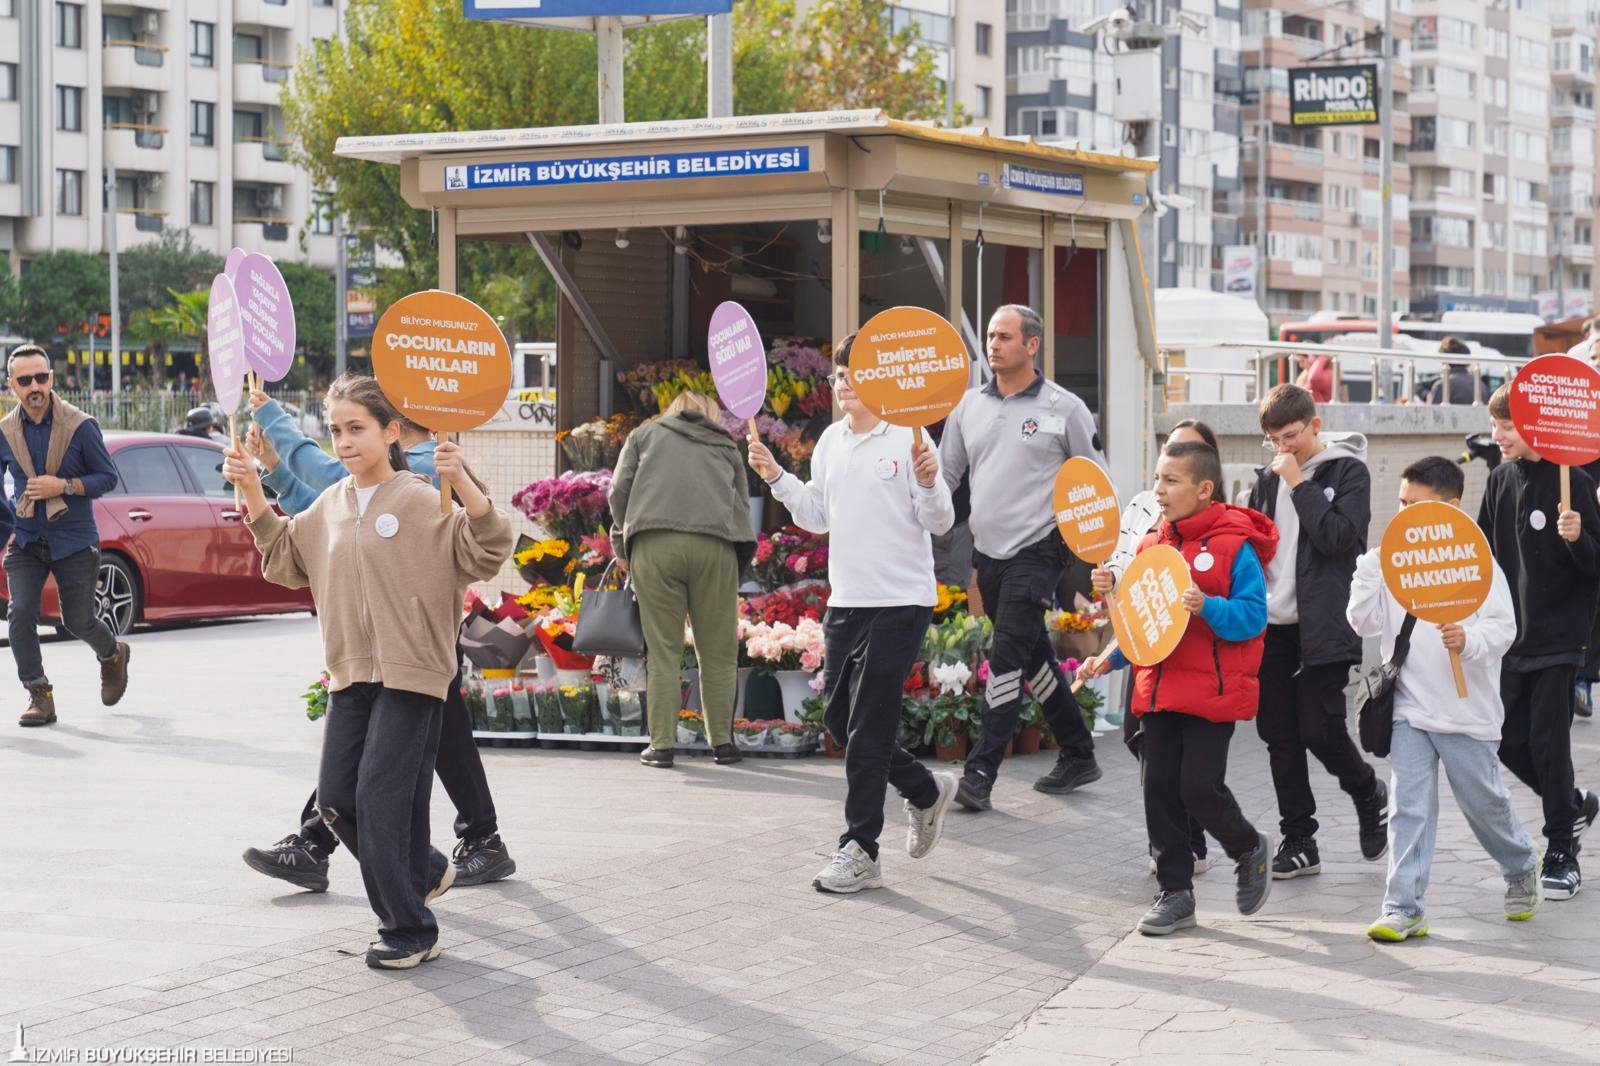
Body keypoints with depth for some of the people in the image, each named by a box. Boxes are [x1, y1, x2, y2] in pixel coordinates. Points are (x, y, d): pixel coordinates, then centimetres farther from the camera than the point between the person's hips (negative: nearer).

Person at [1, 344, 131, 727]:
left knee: (77, 620, 7)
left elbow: (108, 477, -6)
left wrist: (63, 485, -19)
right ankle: (39, 696, -4)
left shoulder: (80, 426, -11)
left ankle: (113, 655, 40)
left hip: (74, 541, -3)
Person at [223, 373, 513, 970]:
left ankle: (410, 932, 4)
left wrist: (463, 485, -29)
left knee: (382, 800, -9)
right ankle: (425, 873, 29)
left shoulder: (422, 502, -10)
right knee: (336, 799, 7)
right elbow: (286, 560, 23)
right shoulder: (329, 507, 11)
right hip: (351, 675, 7)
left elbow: (486, 555, -17)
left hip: (411, 675, -7)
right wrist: (253, 495, 13)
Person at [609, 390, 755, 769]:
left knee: (662, 650, 2)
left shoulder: (645, 434, 22)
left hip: (653, 544, -1)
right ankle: (722, 741, 10)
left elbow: (619, 490, 13)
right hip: (715, 546, 1)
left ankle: (661, 745, 0)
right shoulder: (726, 446, 25)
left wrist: (621, 541, 23)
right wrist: (742, 552, 26)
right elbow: (742, 504, 19)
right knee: (718, 651, 8)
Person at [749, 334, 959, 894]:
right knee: (839, 719, 11)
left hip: (899, 602, -7)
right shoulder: (831, 441, 10)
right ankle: (926, 790, 32)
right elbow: (817, 517, 17)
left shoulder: (908, 439, -9)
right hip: (845, 601, 7)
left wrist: (928, 483, -29)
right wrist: (776, 478, 6)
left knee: (868, 727, -6)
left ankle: (860, 851, 2)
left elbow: (939, 522, -10)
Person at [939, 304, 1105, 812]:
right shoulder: (969, 404, 9)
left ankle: (980, 773, -12)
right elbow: (945, 473, 14)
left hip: (1036, 551, -6)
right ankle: (1078, 756, 27)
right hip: (988, 552, 6)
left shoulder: (1064, 408, -4)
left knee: (1007, 659, -13)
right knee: (1033, 658, 13)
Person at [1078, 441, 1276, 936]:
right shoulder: (1151, 546, 10)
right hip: (1158, 690, 6)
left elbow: (1252, 615, -14)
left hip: (1212, 692, -6)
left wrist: (1207, 606, -29)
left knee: (1199, 787, -8)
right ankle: (1175, 892, 16)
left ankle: (1249, 849, 21)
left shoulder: (1234, 546, -9)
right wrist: (1109, 658, 6)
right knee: (1159, 791, 5)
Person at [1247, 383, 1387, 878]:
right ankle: (1298, 839, 13)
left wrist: (1299, 485, -15)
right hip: (1272, 624, 6)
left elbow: (1337, 536, -17)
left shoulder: (1348, 471, -4)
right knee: (1278, 735, 5)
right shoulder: (1269, 477, 12)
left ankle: (1369, 794, 20)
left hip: (1323, 626, -6)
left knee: (1318, 729, -10)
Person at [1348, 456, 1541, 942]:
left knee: (1484, 802, 12)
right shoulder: (1389, 561, 4)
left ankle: (1521, 868, 41)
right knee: (1409, 806, -3)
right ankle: (1404, 908, -3)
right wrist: (1369, 571, -11)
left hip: (1467, 713, -3)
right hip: (1409, 709, 3)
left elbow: (1503, 627, -12)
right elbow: (1365, 623, 1)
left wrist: (1469, 640, -31)